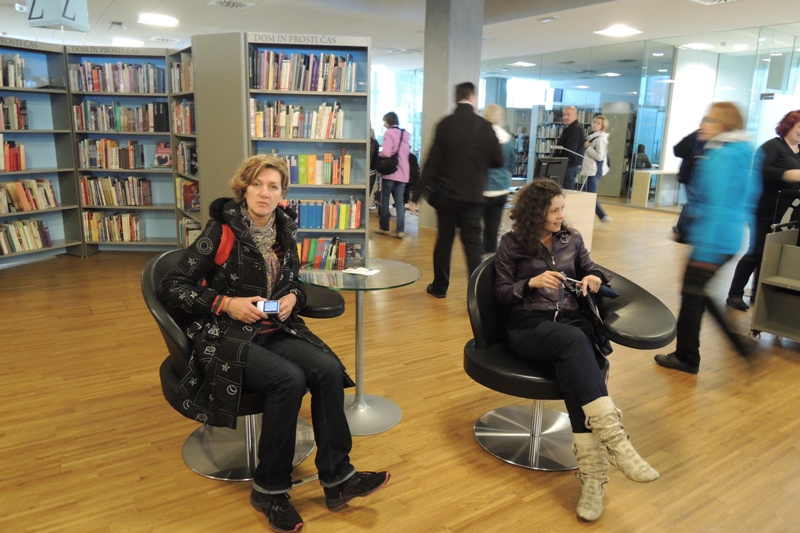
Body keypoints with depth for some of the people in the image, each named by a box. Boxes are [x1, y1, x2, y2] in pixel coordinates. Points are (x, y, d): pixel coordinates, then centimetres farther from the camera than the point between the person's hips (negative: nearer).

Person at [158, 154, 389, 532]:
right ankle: (269, 488, -10)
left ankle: (336, 477, -9)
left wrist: (293, 297, -3)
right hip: (224, 336, -5)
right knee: (289, 380, -30)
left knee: (329, 370, -21)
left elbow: (295, 284, 20)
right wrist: (226, 303, -18)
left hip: (275, 331, 5)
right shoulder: (222, 231, -8)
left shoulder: (284, 231, 7)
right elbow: (171, 287, -7)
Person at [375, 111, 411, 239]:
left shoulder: (389, 133, -7)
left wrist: (378, 154, 0)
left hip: (390, 172, -6)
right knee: (399, 202, 4)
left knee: (385, 200, 7)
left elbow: (386, 153, -18)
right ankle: (400, 230, -2)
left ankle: (384, 228, 13)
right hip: (402, 173, 6)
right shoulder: (404, 134, 14)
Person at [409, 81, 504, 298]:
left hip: (445, 193, 1)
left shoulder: (445, 124, -5)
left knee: (444, 240, 12)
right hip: (472, 195, -1)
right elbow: (498, 161, -1)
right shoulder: (485, 126, -5)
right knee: (472, 243, 5)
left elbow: (432, 161, -8)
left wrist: (417, 195, -6)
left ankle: (439, 286, 23)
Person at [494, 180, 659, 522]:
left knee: (572, 364, -34)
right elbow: (500, 294, 3)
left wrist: (594, 278, 3)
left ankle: (591, 473, -38)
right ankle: (614, 439, -46)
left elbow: (590, 269, 28)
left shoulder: (572, 238, 15)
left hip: (570, 322, 3)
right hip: (529, 325, -3)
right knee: (574, 341, -38)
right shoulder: (512, 243, 5)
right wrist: (532, 282, -14)